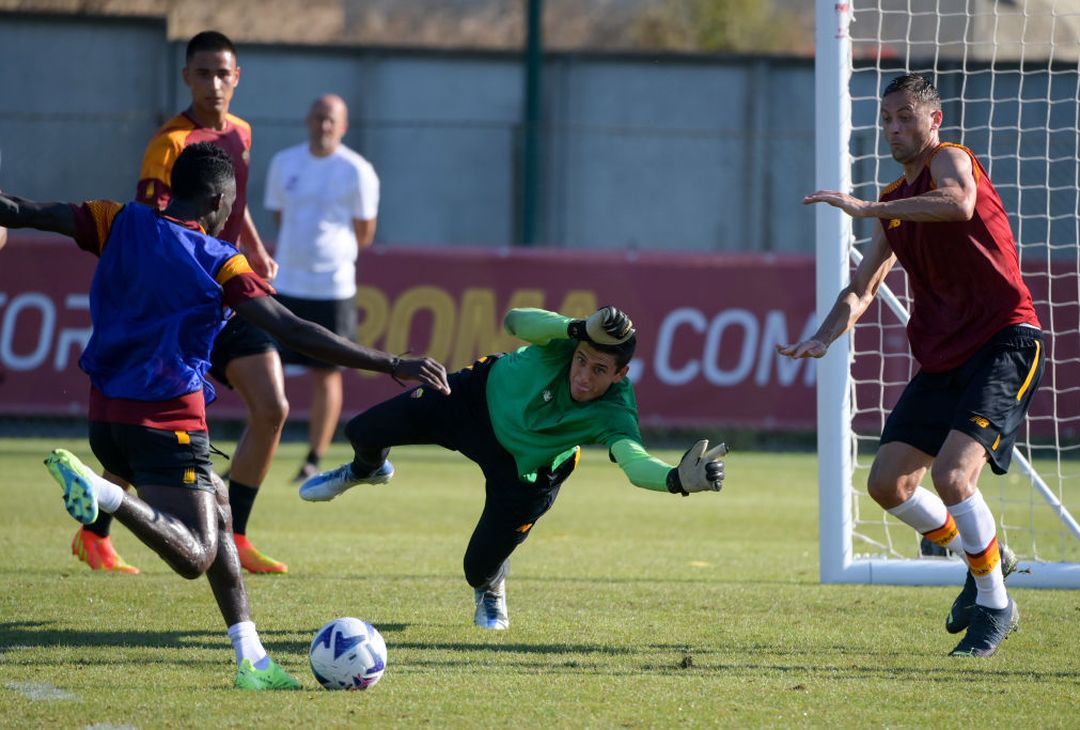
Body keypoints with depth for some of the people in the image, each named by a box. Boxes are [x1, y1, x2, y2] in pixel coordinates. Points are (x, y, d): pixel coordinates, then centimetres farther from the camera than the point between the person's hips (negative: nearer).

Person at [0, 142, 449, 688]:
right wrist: (391, 366, -12)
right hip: (169, 420, -7)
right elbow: (293, 333, -14)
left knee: (217, 513, 20)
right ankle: (104, 494, -31)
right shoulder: (220, 264, -9)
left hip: (106, 416, 7)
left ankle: (250, 659, 16)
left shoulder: (121, 224, 4)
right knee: (196, 557, -9)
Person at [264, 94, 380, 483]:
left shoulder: (357, 172, -5)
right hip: (285, 284, 3)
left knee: (326, 373, 0)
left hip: (333, 287, -3)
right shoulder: (283, 163, 7)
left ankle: (314, 460, 9)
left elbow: (364, 234, 2)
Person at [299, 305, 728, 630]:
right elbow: (515, 321, -56)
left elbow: (635, 462, -56)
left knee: (480, 568, -4)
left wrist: (677, 479, -77)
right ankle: (368, 470, 50)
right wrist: (579, 329, -71)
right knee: (363, 433, 8)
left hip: (527, 466, -1)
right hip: (485, 394, 1)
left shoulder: (614, 415, -39)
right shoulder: (564, 343, -37)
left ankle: (490, 589, 39)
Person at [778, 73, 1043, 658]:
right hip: (941, 357, 9)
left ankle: (994, 608, -5)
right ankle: (983, 560, 28)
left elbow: (959, 203, -33)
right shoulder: (894, 203, 17)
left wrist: (866, 209, -32)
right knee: (888, 483, 5)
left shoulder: (950, 160, -7)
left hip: (1002, 345, -9)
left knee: (952, 474, -23)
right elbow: (862, 286, 21)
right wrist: (825, 335, 1)